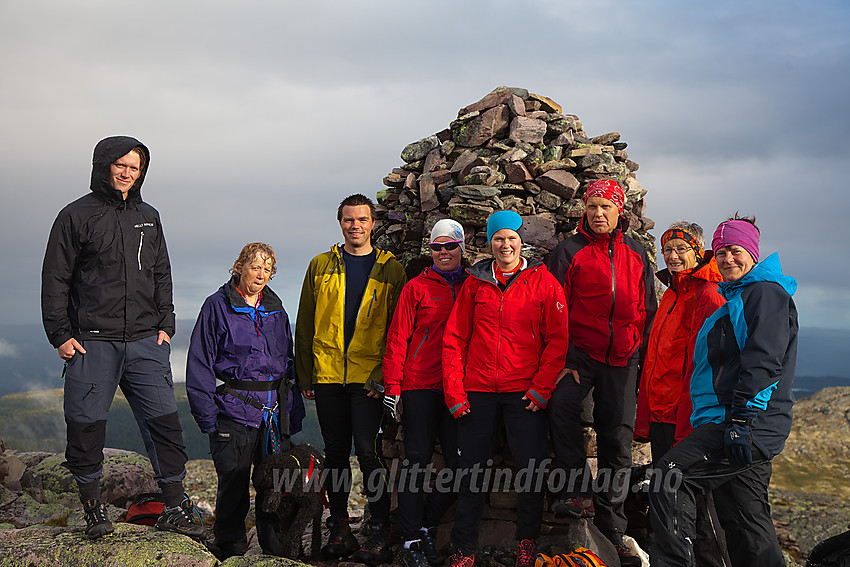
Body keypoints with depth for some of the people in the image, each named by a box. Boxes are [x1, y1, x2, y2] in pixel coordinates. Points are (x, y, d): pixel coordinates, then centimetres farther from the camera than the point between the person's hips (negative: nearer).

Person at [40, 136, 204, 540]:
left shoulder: (148, 217, 14)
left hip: (146, 342, 3)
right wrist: (61, 335, -5)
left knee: (164, 423, 0)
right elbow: (55, 280, 1)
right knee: (87, 427, 1)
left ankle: (174, 509, 8)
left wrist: (165, 325, 9)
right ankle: (93, 509, 16)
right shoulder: (76, 216, 1)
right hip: (92, 342, -3)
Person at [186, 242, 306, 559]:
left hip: (275, 411, 4)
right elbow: (200, 364, -3)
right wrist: (207, 416, -10)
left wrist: (293, 411, 13)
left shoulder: (275, 309, 13)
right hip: (234, 408, -4)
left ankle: (277, 551, 21)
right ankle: (230, 551, 18)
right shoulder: (218, 306, -1)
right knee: (233, 485, 2)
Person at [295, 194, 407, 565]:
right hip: (327, 375, 3)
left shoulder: (390, 270, 5)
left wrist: (385, 376, -8)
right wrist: (305, 375, 6)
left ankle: (379, 533, 2)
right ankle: (339, 529, 19)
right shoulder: (320, 266, 11)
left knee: (369, 451, -8)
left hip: (369, 377, -3)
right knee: (335, 453, 9)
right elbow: (305, 324, 11)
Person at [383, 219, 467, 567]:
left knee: (460, 461, -1)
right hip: (420, 385, -3)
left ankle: (427, 525, 18)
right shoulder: (417, 287, 4)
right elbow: (398, 337, 2)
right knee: (417, 459, -5)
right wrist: (392, 386, -5)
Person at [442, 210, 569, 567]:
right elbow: (454, 339, 7)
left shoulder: (543, 281, 2)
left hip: (525, 393, -2)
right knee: (471, 469, 6)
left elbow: (558, 339, -1)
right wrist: (454, 392, -1)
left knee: (530, 468, 0)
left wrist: (541, 388, -9)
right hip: (478, 391, 2)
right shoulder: (475, 283, 8)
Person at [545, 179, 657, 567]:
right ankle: (578, 491, -19)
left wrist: (642, 355, 7)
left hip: (622, 360, 2)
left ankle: (612, 528, 12)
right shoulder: (569, 252, 1)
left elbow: (647, 310, 16)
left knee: (617, 439, 3)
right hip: (581, 353, -2)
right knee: (560, 405, -30)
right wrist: (567, 359, -11)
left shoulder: (636, 254, 11)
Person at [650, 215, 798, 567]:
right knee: (747, 525, 10)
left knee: (667, 480, -20)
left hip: (750, 422, -10)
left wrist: (741, 416, -25)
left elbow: (764, 360, -19)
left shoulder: (766, 293, -6)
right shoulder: (736, 298, 25)